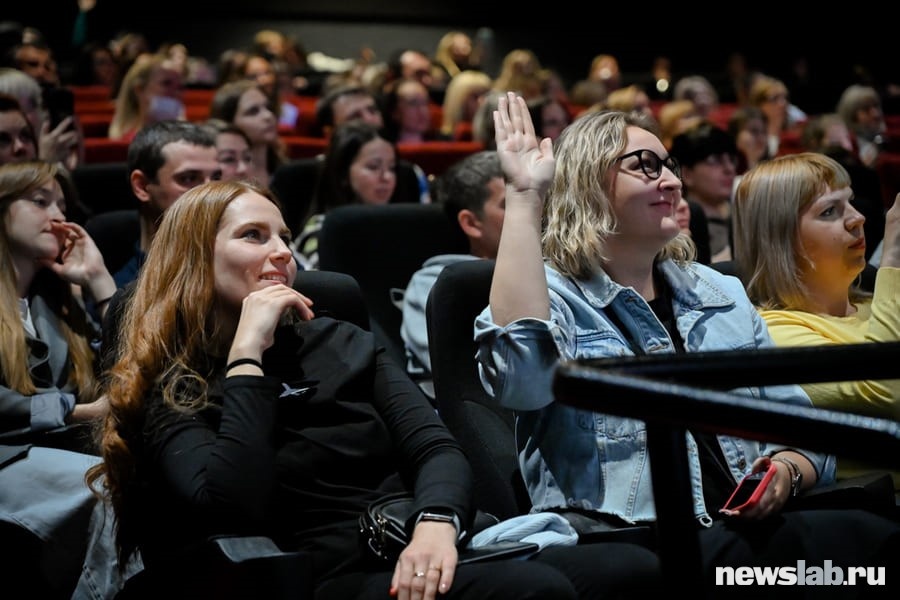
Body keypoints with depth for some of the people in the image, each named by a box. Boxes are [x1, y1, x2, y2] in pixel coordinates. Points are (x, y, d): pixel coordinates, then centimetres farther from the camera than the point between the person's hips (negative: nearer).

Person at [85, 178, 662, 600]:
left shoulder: (343, 342, 20)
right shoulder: (170, 397, 6)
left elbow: (436, 447, 7)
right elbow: (236, 508, -15)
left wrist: (437, 522, -16)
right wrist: (247, 354, -8)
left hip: (430, 551, 5)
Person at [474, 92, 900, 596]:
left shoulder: (723, 295, 22)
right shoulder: (557, 294, 4)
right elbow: (519, 375, -21)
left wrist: (786, 474, -3)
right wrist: (524, 198, -18)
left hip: (744, 531, 6)